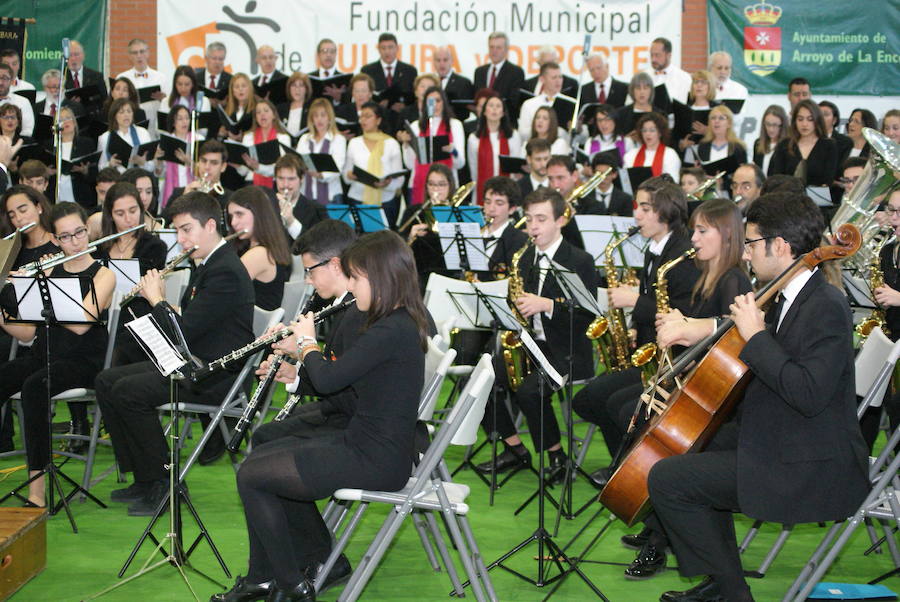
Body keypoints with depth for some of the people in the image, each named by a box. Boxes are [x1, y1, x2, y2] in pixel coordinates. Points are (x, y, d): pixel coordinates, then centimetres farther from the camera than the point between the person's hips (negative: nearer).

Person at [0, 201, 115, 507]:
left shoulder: (103, 276, 0)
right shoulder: (48, 272, 14)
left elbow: (81, 324, -18)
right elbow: (27, 332, 11)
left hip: (81, 362, -5)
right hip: (42, 356, 5)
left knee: (33, 387, -35)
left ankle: (37, 490, -36)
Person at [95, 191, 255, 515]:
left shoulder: (225, 272, -19)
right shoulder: (206, 266, 14)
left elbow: (185, 330, -24)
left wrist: (156, 299, -9)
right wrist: (156, 298, 7)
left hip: (218, 374, -11)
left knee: (128, 391, -24)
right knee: (106, 381, 7)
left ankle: (162, 484, -12)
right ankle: (142, 478, 8)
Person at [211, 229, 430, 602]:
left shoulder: (392, 331, -23)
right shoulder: (398, 324, 10)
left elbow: (327, 379, -22)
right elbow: (342, 379, 18)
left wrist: (306, 341, -3)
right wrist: (299, 355, 8)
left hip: (373, 460, -11)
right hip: (361, 443, 11)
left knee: (252, 475, -5)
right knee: (264, 456, 20)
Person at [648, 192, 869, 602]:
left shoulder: (826, 308, -22)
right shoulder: (792, 298, 9)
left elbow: (808, 393, -32)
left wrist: (756, 335, -25)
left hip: (813, 471, -11)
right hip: (779, 439, 11)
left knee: (667, 479, -13)